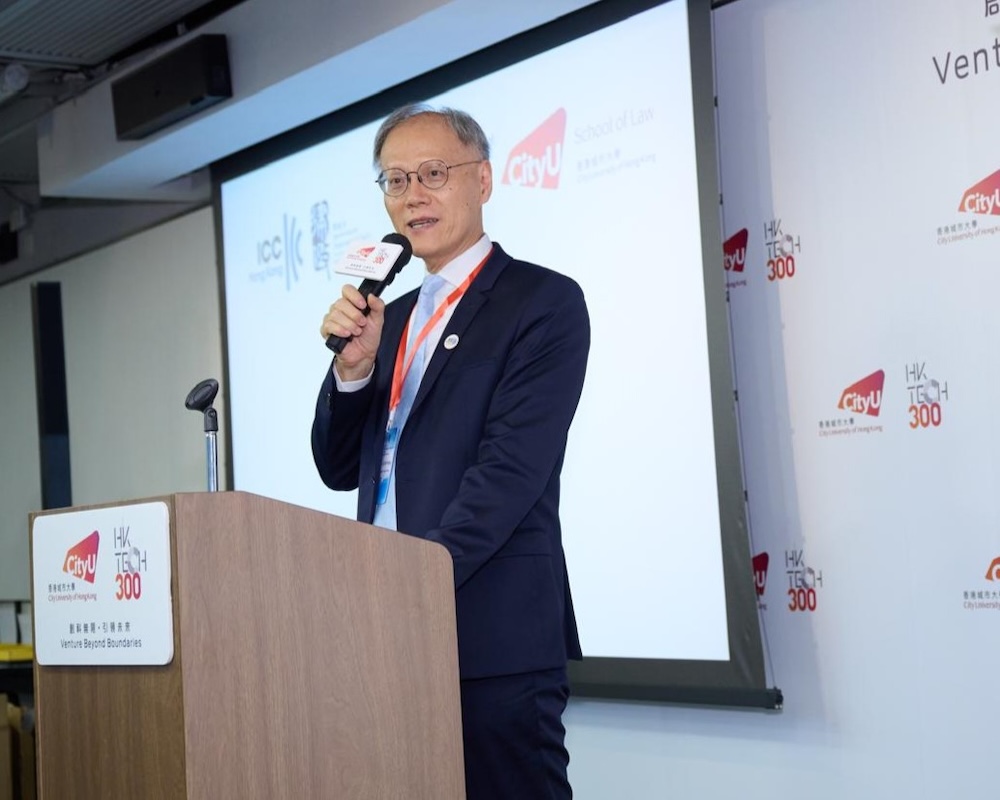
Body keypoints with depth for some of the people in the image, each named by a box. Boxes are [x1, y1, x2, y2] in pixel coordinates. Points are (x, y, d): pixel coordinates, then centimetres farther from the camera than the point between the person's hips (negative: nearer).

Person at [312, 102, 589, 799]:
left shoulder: (544, 302, -4)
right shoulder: (391, 318, 18)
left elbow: (512, 467, -14)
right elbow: (341, 469, 14)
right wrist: (354, 364, -3)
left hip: (496, 638, -6)